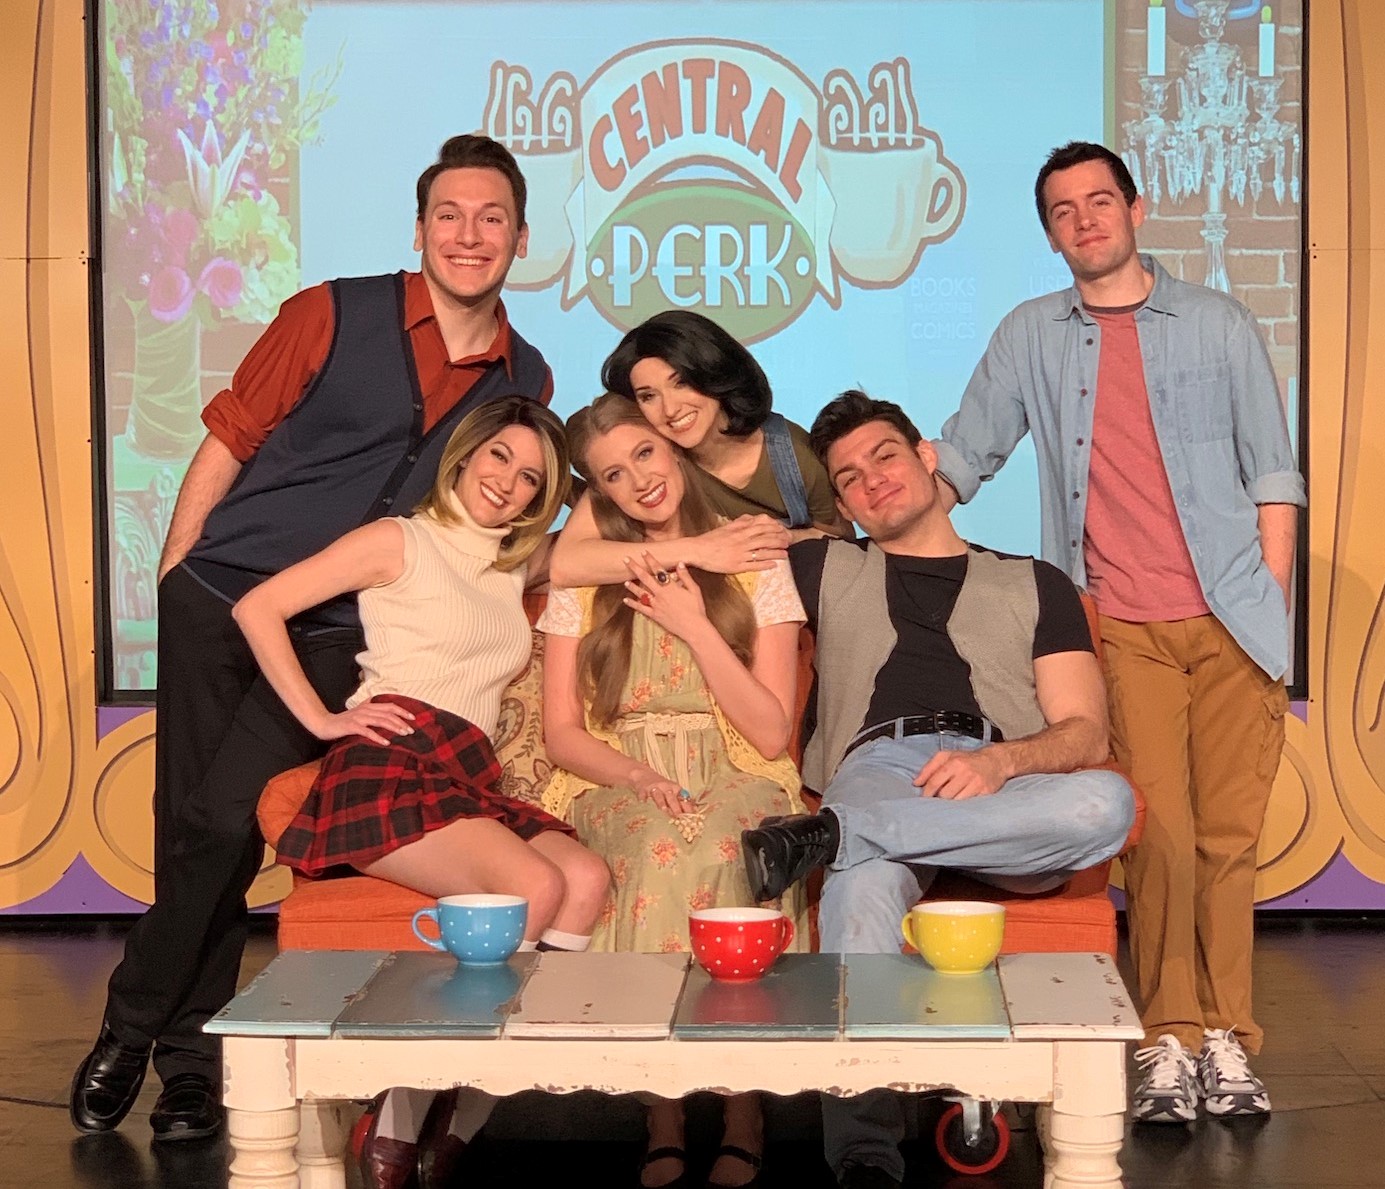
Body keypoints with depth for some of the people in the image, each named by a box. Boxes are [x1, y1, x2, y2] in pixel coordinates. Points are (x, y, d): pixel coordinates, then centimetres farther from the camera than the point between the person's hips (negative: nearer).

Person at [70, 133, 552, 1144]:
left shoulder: (526, 383, 8)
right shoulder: (335, 317, 0)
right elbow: (227, 445, 3)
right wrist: (169, 584, 0)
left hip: (334, 639, 1)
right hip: (218, 600, -1)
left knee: (226, 824, -13)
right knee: (191, 829, 0)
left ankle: (137, 1026, 6)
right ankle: (190, 1054, 16)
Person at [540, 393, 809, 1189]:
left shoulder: (756, 568, 7)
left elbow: (772, 733, -1)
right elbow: (562, 732, 6)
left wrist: (695, 625, -8)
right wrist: (638, 776, -13)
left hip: (739, 783, -1)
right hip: (618, 786, 1)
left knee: (716, 849, -37)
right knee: (663, 848, -36)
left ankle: (743, 1103, -27)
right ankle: (665, 1112, -28)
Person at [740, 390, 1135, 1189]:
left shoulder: (1034, 585, 28)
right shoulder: (828, 572, 34)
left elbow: (1085, 735, 11)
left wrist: (1001, 761, -8)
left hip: (1007, 794, 1)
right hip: (877, 768, -1)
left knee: (1106, 802, -37)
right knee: (866, 883, -40)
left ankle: (829, 835, -37)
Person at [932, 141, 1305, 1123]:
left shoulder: (1220, 325, 8)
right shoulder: (1031, 337, 12)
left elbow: (1272, 475, 7)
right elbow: (960, 459, 17)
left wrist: (1272, 610, -1)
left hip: (1231, 620, 0)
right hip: (1124, 627, 0)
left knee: (1229, 834, -1)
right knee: (1160, 833, -8)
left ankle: (1227, 1037, 7)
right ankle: (1171, 1041, -1)